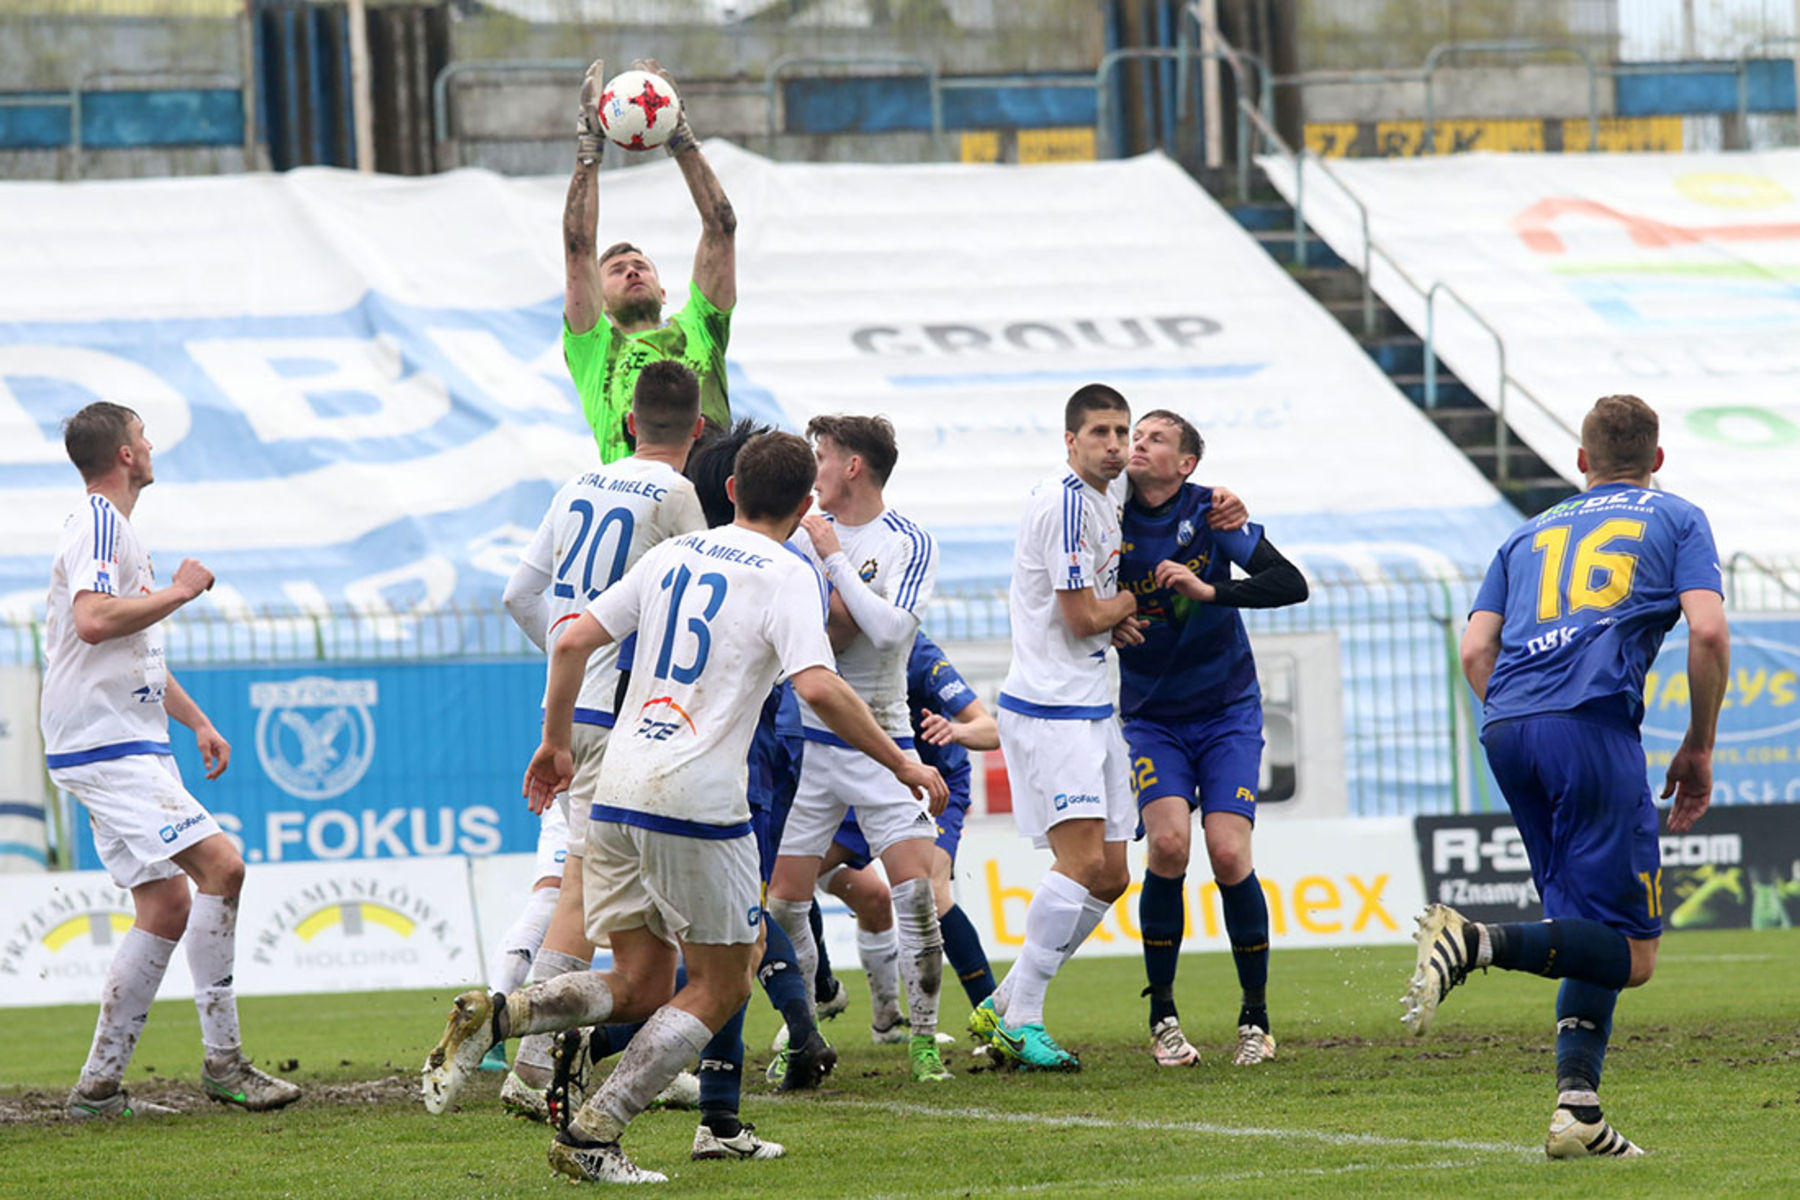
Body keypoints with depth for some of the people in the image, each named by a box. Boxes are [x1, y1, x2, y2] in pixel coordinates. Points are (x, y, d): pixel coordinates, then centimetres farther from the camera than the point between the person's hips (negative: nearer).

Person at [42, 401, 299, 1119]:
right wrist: (180, 591, -16)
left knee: (167, 903, 6)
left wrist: (197, 721, 28)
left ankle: (99, 1086, 7)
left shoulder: (116, 529, 24)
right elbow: (94, 620, -27)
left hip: (131, 748, 11)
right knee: (220, 863, -19)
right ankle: (223, 1061, -16)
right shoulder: (99, 524, -9)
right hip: (105, 745, -11)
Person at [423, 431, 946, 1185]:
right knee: (719, 985, 8)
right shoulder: (787, 577, -4)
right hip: (697, 800, -6)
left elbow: (573, 643, 12)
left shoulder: (672, 555, 14)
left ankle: (494, 1016, -9)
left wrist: (555, 743, 23)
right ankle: (592, 1136, -3)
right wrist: (900, 764, -9)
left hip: (616, 790, 6)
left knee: (640, 989, 15)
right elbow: (818, 688, -18)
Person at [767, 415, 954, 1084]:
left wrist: (833, 560, -14)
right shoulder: (804, 533, 6)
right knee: (784, 902, -1)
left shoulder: (911, 544, -4)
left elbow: (890, 630, -18)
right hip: (806, 741, 3)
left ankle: (923, 1037, -2)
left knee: (916, 890, -13)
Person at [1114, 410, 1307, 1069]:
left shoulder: (1210, 512, -10)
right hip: (1151, 718, 1)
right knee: (1168, 842, -20)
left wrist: (1209, 590, -29)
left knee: (1228, 854, -14)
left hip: (1227, 714, -1)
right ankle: (1162, 1019, -7)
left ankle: (1255, 1018, 4)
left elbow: (1290, 584, -18)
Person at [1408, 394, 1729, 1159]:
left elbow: (1476, 651, 17)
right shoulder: (1676, 521, 18)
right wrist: (1699, 749, 11)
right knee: (1629, 954, -4)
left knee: (1595, 938, 15)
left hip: (1506, 730, 5)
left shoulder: (1532, 534, 29)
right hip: (1593, 724, -5)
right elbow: (1708, 632, 2)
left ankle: (1577, 1104, -2)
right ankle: (1478, 944, -27)